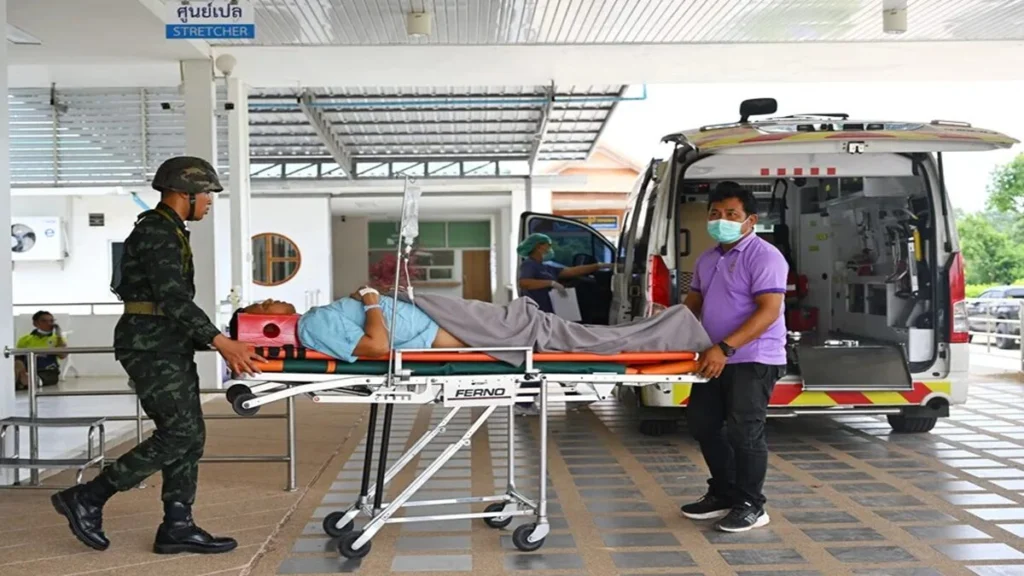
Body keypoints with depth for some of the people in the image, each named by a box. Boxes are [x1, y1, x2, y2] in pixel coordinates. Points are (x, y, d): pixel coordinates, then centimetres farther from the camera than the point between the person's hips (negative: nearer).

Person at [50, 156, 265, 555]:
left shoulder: (169, 231, 18)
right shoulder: (156, 231, -14)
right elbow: (172, 298, -23)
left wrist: (208, 340, 20)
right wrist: (219, 340, -27)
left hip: (169, 345, 10)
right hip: (151, 345, -10)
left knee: (189, 435, 7)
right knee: (179, 433, -11)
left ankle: (177, 526, 10)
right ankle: (86, 499, -3)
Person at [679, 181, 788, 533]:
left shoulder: (763, 256, -13)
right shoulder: (708, 259, 14)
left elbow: (768, 312, -22)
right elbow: (693, 303, 22)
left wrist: (724, 348, -29)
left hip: (754, 361, -9)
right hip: (716, 359, 9)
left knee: (743, 432, -6)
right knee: (703, 424, 13)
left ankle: (751, 506, 9)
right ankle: (724, 494, 28)